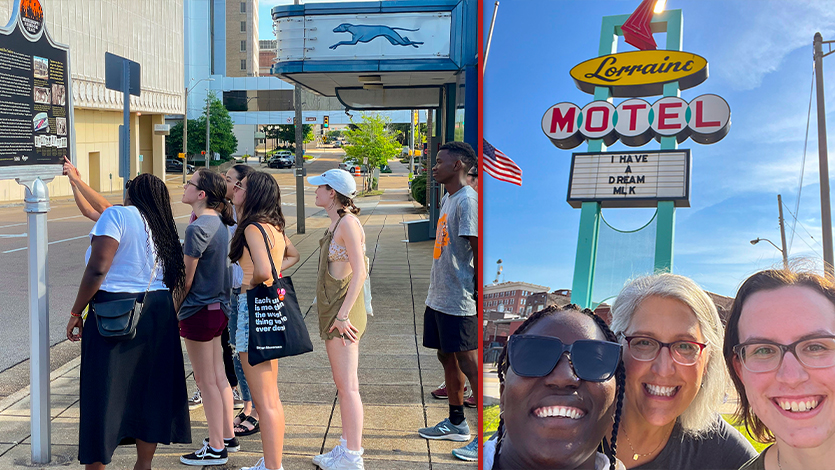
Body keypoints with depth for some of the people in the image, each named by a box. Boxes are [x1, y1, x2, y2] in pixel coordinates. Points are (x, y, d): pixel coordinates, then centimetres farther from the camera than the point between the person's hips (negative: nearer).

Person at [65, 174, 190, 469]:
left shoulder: (118, 215, -9)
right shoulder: (163, 227, 12)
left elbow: (98, 268, -17)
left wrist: (76, 313, -10)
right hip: (157, 312, 7)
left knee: (102, 393, 2)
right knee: (150, 389, 14)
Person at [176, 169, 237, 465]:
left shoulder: (197, 229, -20)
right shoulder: (220, 223, 6)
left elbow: (186, 279, -16)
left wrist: (174, 310, -5)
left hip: (199, 312, -9)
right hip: (219, 307, 9)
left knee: (206, 382, 1)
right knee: (218, 377, 17)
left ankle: (216, 449, 10)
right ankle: (227, 437, 27)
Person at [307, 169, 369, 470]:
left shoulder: (348, 223, -15)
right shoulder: (336, 223, 14)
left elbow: (359, 272, -20)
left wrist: (343, 315, -22)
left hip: (343, 309, -10)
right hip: (332, 308, 10)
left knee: (347, 386, -5)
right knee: (343, 384, 15)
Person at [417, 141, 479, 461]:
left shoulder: (468, 200, -16)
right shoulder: (448, 199, 14)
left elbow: (478, 249, -19)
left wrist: (478, 294, -20)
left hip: (459, 302, -10)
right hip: (439, 297, 10)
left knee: (468, 363, -5)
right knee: (446, 357, 17)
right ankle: (456, 424, 31)